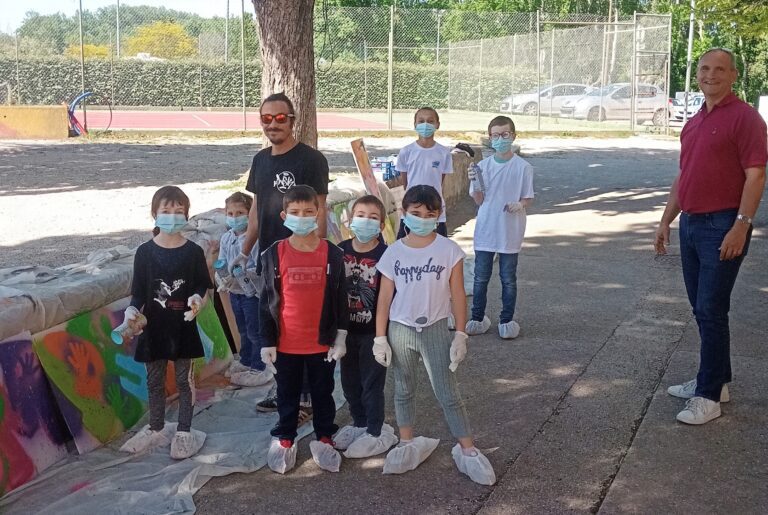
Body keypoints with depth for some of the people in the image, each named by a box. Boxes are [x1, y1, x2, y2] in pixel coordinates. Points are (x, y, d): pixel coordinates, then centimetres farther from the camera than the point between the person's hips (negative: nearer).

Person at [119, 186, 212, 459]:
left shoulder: (193, 252, -5)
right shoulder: (145, 252, -3)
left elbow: (204, 287, 1)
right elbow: (138, 291, 0)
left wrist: (198, 300, -19)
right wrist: (133, 310, -17)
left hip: (184, 327, -1)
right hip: (154, 326, 1)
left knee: (184, 380, 8)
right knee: (154, 381, 13)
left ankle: (184, 432, 20)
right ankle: (156, 429, 29)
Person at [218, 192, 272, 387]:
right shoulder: (226, 238, 2)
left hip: (252, 292, -7)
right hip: (234, 292, 7)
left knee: (254, 332, 4)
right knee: (243, 330, 24)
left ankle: (258, 369, 16)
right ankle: (245, 361, 40)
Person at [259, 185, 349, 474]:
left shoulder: (332, 254, -5)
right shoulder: (274, 254, -6)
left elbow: (340, 299, 1)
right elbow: (267, 301, -1)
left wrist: (340, 338, 0)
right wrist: (267, 342, -2)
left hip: (323, 343, 0)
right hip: (286, 344, 0)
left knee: (323, 393, 15)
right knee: (287, 394, 15)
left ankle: (324, 438, 32)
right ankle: (285, 439, 32)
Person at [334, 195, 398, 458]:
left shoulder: (385, 255, -14)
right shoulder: (341, 251, -1)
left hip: (373, 331, -5)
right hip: (346, 329, 5)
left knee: (372, 383, 6)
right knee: (349, 381, 17)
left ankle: (376, 432, 21)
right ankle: (359, 423, 36)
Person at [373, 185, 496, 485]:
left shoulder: (449, 251, -7)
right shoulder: (393, 253, -5)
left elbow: (458, 296, -3)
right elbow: (384, 299, 0)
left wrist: (460, 335, -6)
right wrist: (380, 339, -2)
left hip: (436, 329, -2)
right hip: (400, 330, 2)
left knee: (448, 394, 1)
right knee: (404, 390, 15)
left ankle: (467, 451, 10)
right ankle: (407, 445, 29)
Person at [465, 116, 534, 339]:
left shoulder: (523, 167, -5)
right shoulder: (483, 166, 2)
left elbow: (528, 198, -1)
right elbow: (479, 200, 3)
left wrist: (520, 205, -22)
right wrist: (475, 183, -15)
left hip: (510, 233, -2)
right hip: (485, 230, 2)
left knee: (508, 278, 8)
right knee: (480, 277, 9)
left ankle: (507, 320, 19)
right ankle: (478, 318, 21)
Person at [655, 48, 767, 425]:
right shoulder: (693, 123, 15)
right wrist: (666, 222, 18)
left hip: (723, 227, -8)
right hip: (691, 225, 8)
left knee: (712, 311, -6)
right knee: (702, 309, 14)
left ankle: (709, 396, 1)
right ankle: (716, 379, 26)